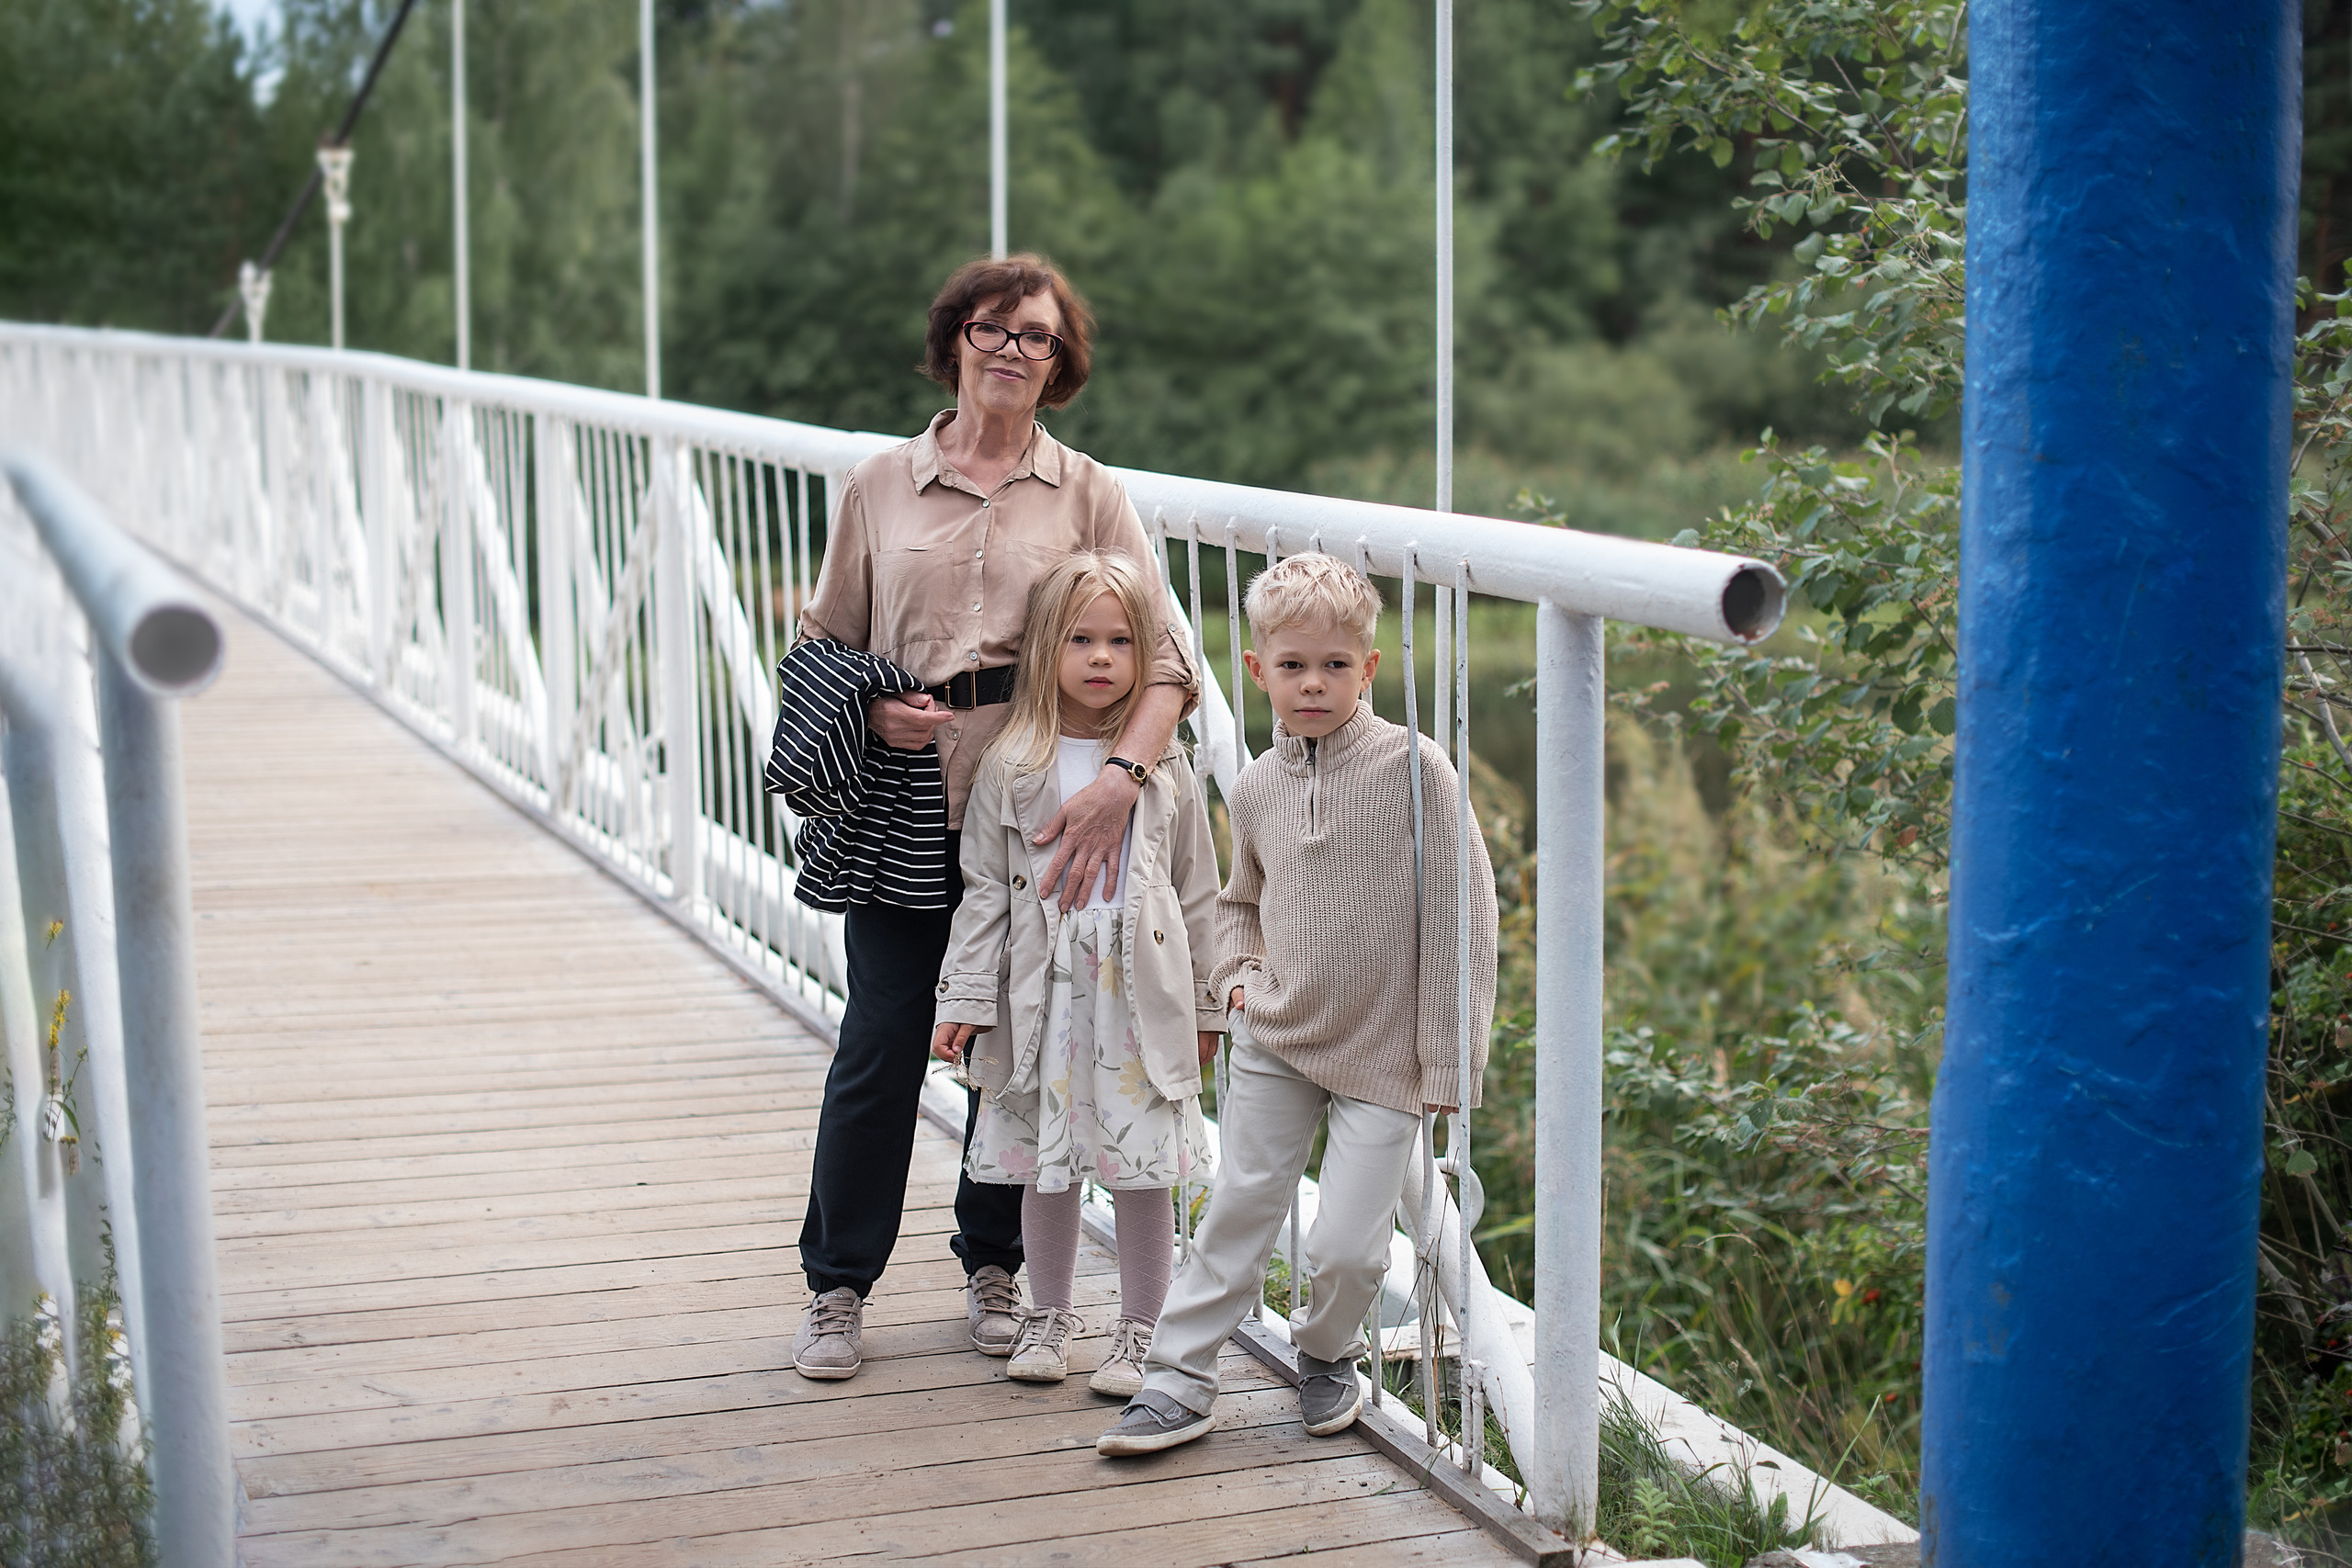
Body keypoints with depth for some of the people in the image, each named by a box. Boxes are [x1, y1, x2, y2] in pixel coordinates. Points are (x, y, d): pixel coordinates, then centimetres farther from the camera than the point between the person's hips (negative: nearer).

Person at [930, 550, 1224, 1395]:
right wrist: (965, 998, -2)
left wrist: (1204, 1006, 8)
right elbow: (984, 889, 3)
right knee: (1045, 1161, 9)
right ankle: (1049, 1318, 26)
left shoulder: (1164, 766, 3)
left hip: (1142, 991, 0)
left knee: (1142, 1166, 2)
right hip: (1043, 987, 1)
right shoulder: (1011, 767, 1)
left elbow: (1196, 890, 7)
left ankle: (1139, 1333, 16)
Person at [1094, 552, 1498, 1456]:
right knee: (1238, 1210, 7)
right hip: (1272, 1042, 4)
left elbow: (1460, 909, -10)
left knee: (1347, 1244, -3)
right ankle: (1178, 1380, 18)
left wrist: (1448, 1057, -12)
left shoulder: (1413, 768, -12)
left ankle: (1328, 1356, 26)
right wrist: (1241, 975, 3)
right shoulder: (1257, 788, 3)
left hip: (1383, 1051, -3)